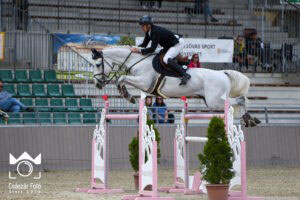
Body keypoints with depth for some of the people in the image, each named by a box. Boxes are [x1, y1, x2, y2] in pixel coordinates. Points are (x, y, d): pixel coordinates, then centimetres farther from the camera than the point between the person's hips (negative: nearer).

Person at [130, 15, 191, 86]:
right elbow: (144, 44, 6)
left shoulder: (156, 32, -30)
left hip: (178, 43, -10)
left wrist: (139, 50, -35)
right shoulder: (148, 32, -2)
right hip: (169, 45, 10)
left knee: (166, 59, -26)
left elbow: (152, 49, -34)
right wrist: (135, 48, -10)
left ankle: (185, 75, -25)